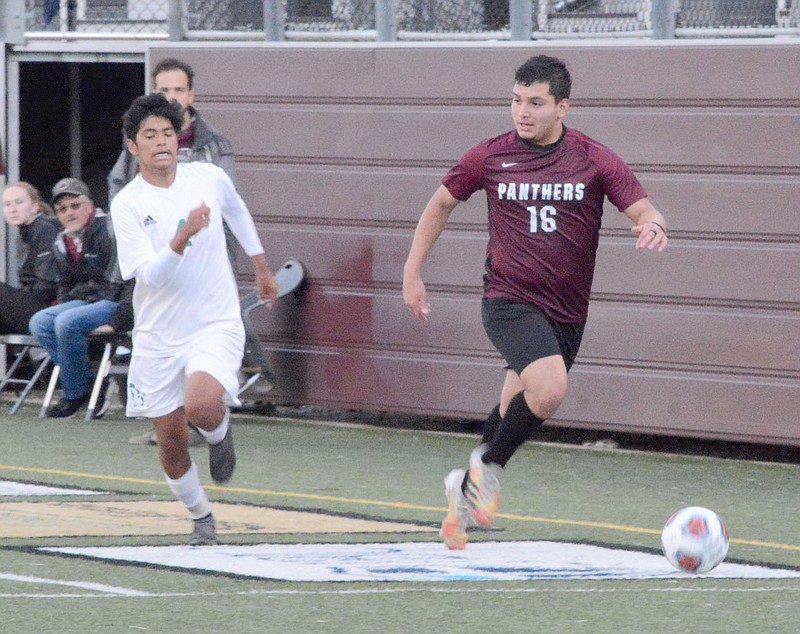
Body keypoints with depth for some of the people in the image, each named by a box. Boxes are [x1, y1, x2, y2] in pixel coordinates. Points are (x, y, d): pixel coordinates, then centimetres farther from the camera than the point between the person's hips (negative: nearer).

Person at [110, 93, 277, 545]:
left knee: (200, 404, -29)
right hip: (158, 335, 1)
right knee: (171, 440, 4)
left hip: (216, 325, -1)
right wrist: (183, 238, -36)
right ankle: (202, 518, 29)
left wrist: (262, 269, 30)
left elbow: (239, 214, 20)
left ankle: (220, 431, 7)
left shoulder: (209, 178, -3)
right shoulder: (127, 204, -11)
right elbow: (149, 275, -20)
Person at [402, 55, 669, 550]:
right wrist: (413, 272, 11)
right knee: (550, 389, -27)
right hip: (509, 300, -3)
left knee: (517, 411, 13)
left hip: (566, 312, 3)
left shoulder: (594, 160, -4)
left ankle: (467, 489, 39)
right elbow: (442, 203, 13)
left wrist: (652, 225, -32)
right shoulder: (490, 157, -2)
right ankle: (489, 467, -4)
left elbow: (643, 209, -7)